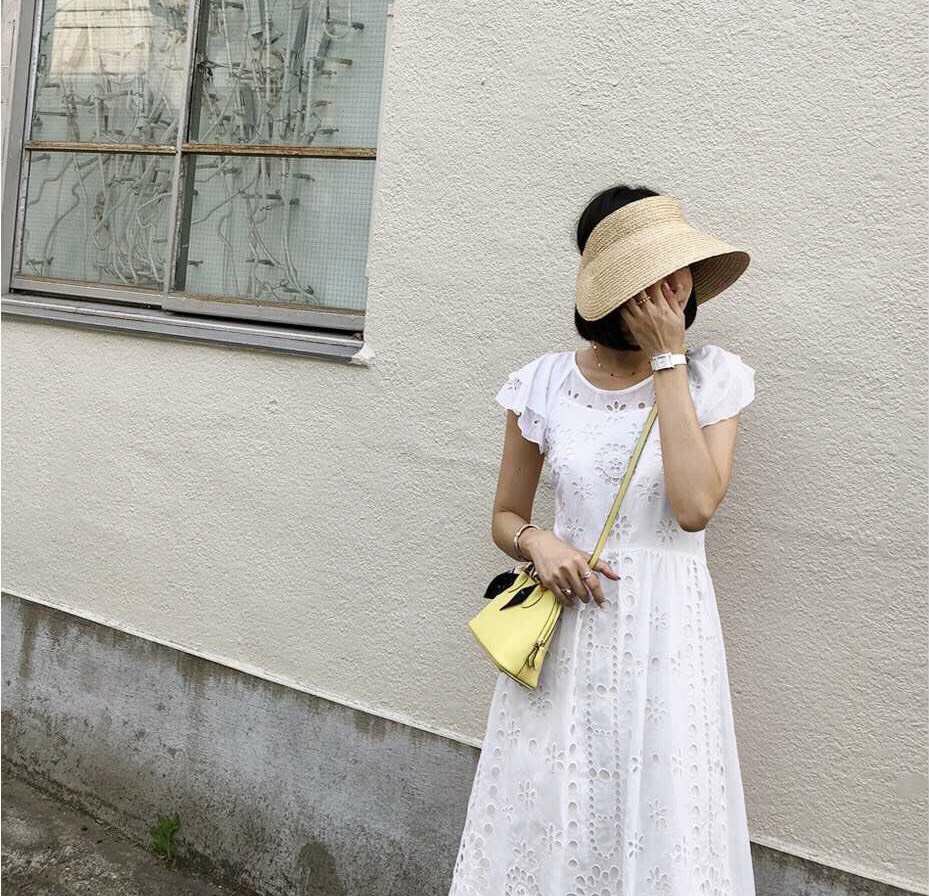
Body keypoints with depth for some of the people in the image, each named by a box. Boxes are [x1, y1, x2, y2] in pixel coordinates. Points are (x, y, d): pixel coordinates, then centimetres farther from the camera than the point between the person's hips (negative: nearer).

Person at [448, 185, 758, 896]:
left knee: (661, 827, 4)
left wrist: (667, 360, -14)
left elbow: (695, 506, -18)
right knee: (546, 824, 8)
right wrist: (538, 541, -14)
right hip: (565, 627, 1)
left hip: (666, 631, -1)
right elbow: (506, 518, 9)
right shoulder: (544, 383, 0)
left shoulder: (710, 377, -2)